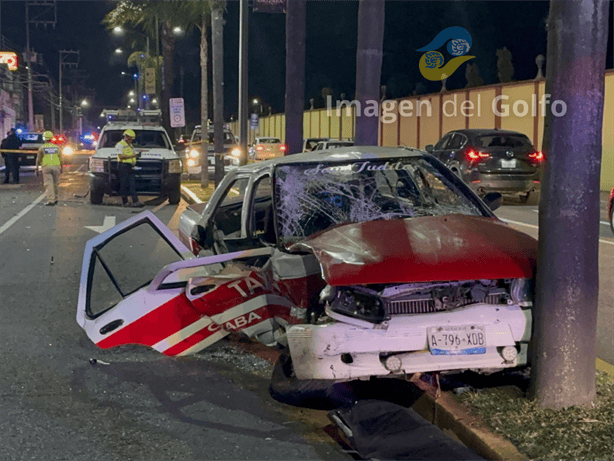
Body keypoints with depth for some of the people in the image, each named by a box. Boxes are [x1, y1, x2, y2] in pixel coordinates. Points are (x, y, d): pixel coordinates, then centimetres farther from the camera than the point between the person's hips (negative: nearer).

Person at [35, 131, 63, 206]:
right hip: (56, 166, 2)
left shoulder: (42, 148, 3)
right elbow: (61, 159, 12)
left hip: (46, 167, -2)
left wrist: (37, 169, 9)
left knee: (49, 184, -5)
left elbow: (38, 159, 3)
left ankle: (50, 200, -14)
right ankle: (55, 199, 23)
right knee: (56, 183, 14)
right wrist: (61, 168, 21)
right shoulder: (56, 147, 10)